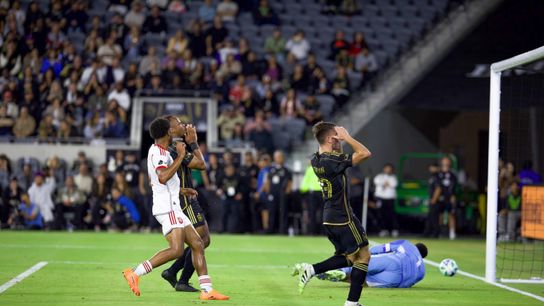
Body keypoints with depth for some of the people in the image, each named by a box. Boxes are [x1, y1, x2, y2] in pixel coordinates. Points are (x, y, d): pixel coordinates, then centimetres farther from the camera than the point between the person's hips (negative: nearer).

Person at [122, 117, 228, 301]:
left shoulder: (158, 151, 20)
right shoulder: (159, 152, -11)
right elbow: (163, 177, -29)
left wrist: (181, 190, 40)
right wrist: (181, 156, -21)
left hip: (172, 208, 11)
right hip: (167, 208, -11)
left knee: (197, 245, 6)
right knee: (176, 249, -23)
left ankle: (207, 290, 4)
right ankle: (135, 273, -21)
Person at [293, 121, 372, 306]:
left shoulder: (316, 160, 4)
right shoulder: (333, 161, -22)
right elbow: (365, 153, -23)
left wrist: (340, 142, 10)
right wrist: (347, 137, -15)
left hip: (329, 218, 9)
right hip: (343, 218, -9)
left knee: (348, 258, 20)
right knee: (363, 256, 4)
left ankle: (310, 270, 6)